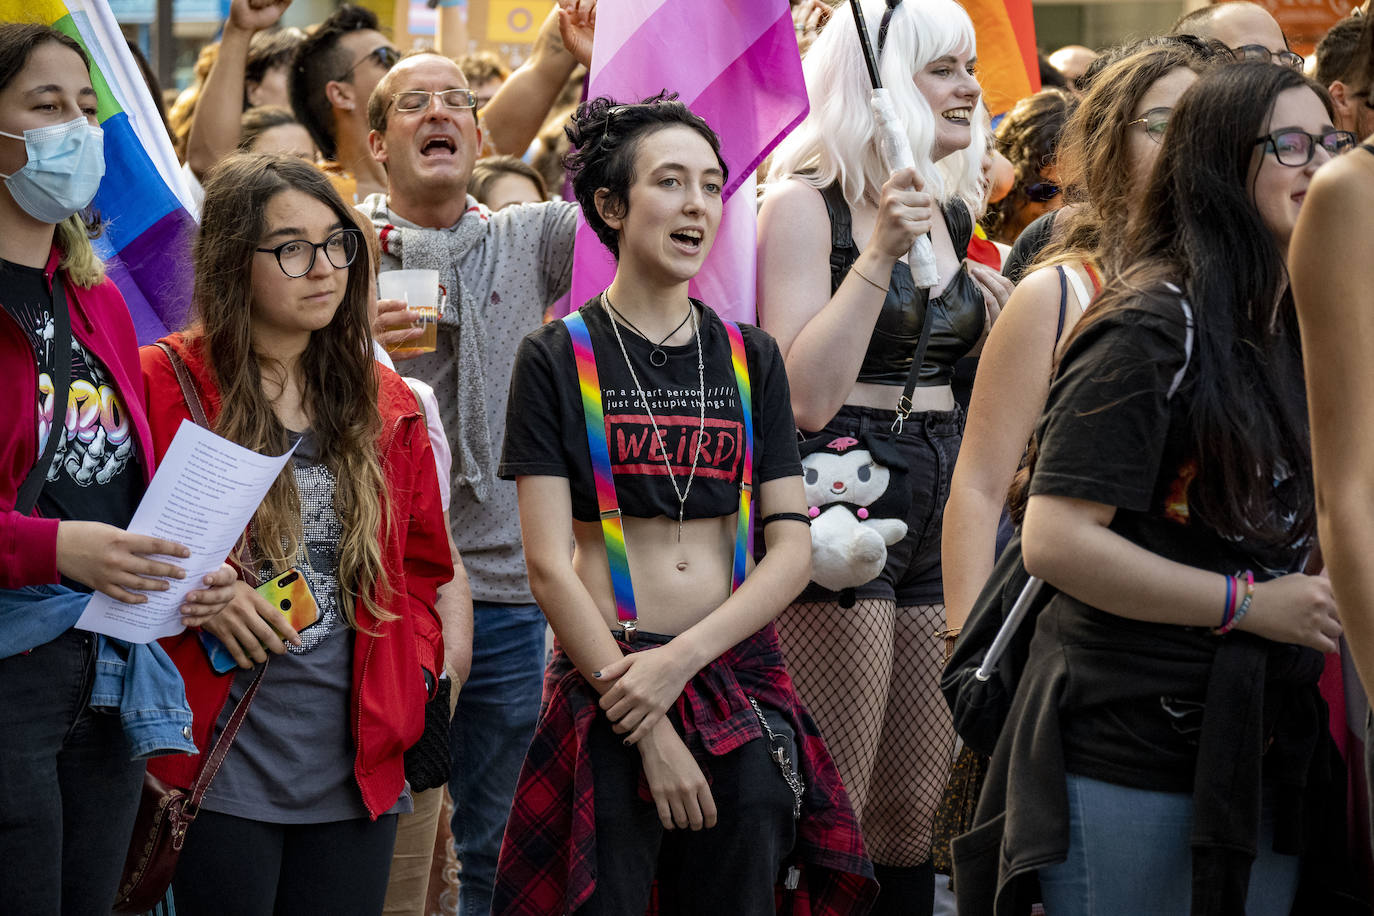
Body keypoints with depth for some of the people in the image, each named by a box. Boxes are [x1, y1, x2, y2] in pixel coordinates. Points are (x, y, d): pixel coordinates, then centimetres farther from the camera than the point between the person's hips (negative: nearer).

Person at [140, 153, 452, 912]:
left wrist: (412, 668, 5)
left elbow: (421, 568, 21)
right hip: (221, 766, -4)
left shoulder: (386, 407, 13)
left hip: (357, 770, 5)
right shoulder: (161, 387, -3)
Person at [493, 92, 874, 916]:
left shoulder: (750, 358, 10)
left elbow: (792, 549, 4)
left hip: (741, 682, 3)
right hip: (606, 682, -3)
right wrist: (648, 728, -12)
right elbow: (549, 565, -7)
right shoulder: (559, 359, -1)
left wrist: (681, 660, -11)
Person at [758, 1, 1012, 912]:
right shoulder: (806, 205, -8)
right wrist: (879, 250, -20)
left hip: (941, 500, 8)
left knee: (914, 813, 10)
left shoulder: (950, 212, 15)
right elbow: (807, 395, -18)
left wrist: (999, 315, 9)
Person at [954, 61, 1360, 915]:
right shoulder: (1155, 329, -13)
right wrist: (1250, 604, -18)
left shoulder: (1306, 332, 13)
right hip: (1130, 763, -8)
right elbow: (1055, 539, -21)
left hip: (1270, 746, 8)